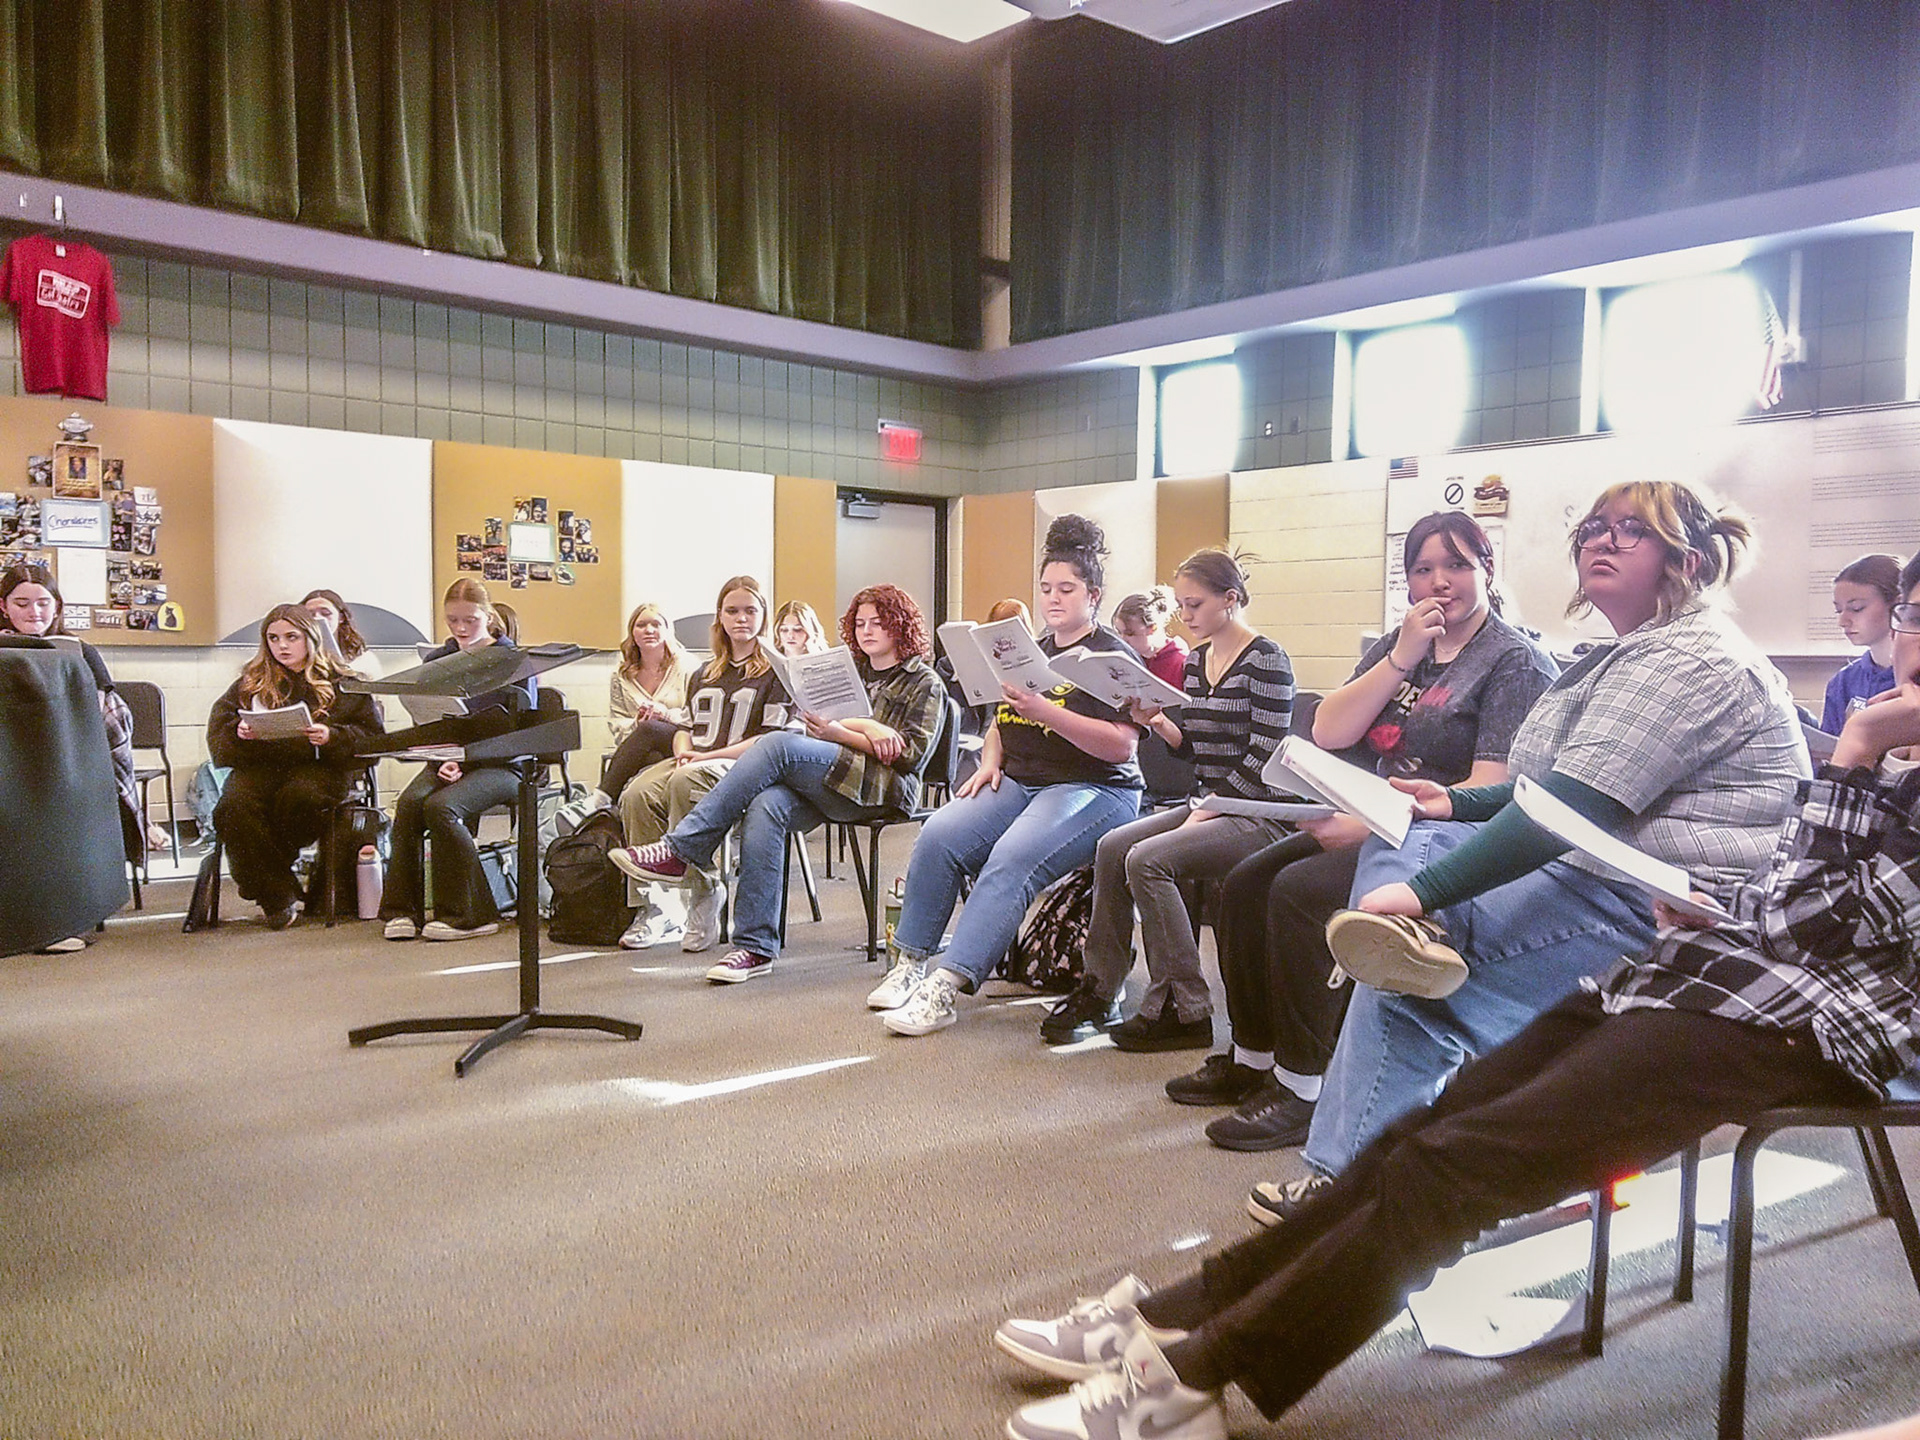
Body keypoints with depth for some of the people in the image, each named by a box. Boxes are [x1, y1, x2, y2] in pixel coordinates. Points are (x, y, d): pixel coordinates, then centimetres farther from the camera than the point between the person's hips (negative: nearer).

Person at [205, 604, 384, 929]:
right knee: (234, 804, -30)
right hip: (260, 765, 3)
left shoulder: (340, 681, 11)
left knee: (298, 796, -37)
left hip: (318, 766, -2)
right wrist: (239, 732, -6)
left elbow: (371, 732, 3)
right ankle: (276, 895, -18)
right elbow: (218, 729, 16)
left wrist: (331, 736, -14)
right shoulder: (251, 682, 19)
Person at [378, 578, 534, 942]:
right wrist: (443, 759, -9)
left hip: (499, 765, -4)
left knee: (440, 807, -29)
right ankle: (402, 910, -16)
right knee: (408, 803, -26)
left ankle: (469, 915, -17)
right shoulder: (435, 661, 13)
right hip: (446, 761, 4)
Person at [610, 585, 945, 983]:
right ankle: (755, 947, -30)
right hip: (831, 784, 5)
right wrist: (870, 729, -8)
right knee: (764, 807, -30)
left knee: (779, 745, -29)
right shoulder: (852, 674, 30)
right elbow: (828, 722, 15)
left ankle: (680, 851, -28)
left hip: (884, 788, -5)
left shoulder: (925, 683, 12)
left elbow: (912, 755, -2)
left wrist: (839, 733, -12)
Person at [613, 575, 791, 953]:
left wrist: (709, 756, -11)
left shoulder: (775, 671, 5)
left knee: (684, 782, -38)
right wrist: (683, 749, 1)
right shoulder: (704, 674, 27)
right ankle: (655, 903, -25)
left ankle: (703, 893, -31)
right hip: (694, 762, 6)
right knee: (636, 794, -26)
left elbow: (772, 739, -5)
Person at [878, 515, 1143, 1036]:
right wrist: (991, 759, 6)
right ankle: (909, 963, -13)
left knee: (1011, 860, -33)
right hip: (1018, 781, 7)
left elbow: (1122, 745, -15)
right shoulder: (1031, 652, 20)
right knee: (939, 834, -20)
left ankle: (944, 989, -36)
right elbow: (1000, 723, 29)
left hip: (1094, 791, -7)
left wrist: (1046, 711, -23)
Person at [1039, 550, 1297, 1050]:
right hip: (1207, 805, 8)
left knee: (1147, 859, -25)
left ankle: (1184, 1012, -15)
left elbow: (1262, 759, -16)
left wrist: (1203, 815, -17)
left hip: (1256, 815, -8)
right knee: (1111, 847, -10)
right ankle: (1097, 991, -2)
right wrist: (1157, 723, -5)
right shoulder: (1195, 660, 13)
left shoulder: (1265, 661, -11)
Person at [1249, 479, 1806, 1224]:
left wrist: (1424, 892, -28)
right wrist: (1460, 803, 6)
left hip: (1670, 914, -11)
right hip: (1602, 876, 11)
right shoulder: (1626, 656, 17)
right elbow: (1556, 793, 22)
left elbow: (1569, 809, -26)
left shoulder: (1689, 660, -17)